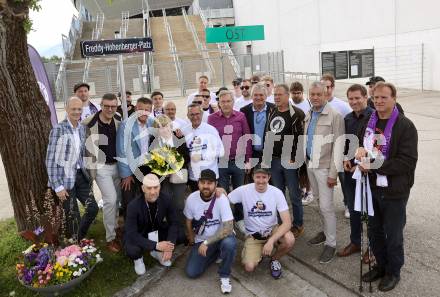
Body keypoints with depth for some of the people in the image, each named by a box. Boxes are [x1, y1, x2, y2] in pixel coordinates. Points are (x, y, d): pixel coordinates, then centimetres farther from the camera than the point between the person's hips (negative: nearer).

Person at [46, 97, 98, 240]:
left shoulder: (82, 128, 6)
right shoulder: (58, 129, -13)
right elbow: (50, 160, -14)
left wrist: (84, 172, 10)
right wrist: (58, 186, -15)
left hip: (80, 176, 6)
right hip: (64, 178, -6)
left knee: (93, 208, 2)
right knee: (73, 216, 3)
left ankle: (80, 239, 26)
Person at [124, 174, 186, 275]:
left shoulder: (166, 199, -20)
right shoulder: (133, 206, -28)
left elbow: (174, 223, -12)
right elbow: (131, 234, -31)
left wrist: (170, 245, -27)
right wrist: (155, 245, -38)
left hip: (157, 232, 4)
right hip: (138, 236, -3)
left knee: (181, 235, -19)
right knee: (132, 250, -35)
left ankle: (158, 252, 10)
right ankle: (138, 258, 4)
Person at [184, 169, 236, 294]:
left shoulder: (221, 199, -25)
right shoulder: (191, 198, -14)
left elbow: (228, 228, -30)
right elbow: (189, 221, 5)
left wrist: (207, 242, -28)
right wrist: (193, 241, 11)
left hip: (221, 237, -3)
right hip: (201, 240, 4)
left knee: (229, 244, -37)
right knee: (191, 272, -9)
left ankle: (224, 276, -8)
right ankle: (216, 253, 19)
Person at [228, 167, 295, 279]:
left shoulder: (277, 192, -16)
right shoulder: (244, 190, -15)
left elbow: (287, 222, -21)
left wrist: (271, 240, -33)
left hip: (272, 230, 1)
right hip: (253, 235, 0)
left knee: (289, 240, -31)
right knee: (249, 267, -22)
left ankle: (274, 259, 3)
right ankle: (257, 253, 16)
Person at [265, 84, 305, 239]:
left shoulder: (296, 114, -9)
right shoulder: (271, 113, 11)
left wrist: (295, 158, -16)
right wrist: (266, 156, 11)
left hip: (290, 161, -6)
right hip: (274, 160, 6)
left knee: (294, 195, 5)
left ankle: (298, 225, 21)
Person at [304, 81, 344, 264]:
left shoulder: (334, 116, -13)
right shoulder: (308, 115, 8)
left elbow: (338, 146, -14)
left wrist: (333, 172, -16)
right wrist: (306, 160, 10)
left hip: (324, 167, -6)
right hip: (310, 164, 6)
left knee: (326, 206, -3)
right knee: (319, 201, 18)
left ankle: (331, 243, 11)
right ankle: (326, 231, 34)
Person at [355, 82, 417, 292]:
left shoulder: (405, 126, -14)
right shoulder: (368, 123, 7)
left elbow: (407, 161, -19)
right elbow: (360, 145, 18)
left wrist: (375, 167, -22)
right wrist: (360, 150, -6)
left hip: (394, 190, -6)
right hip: (372, 187, 6)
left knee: (393, 235, 10)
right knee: (375, 231, 18)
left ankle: (393, 272, 31)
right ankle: (381, 265, 39)